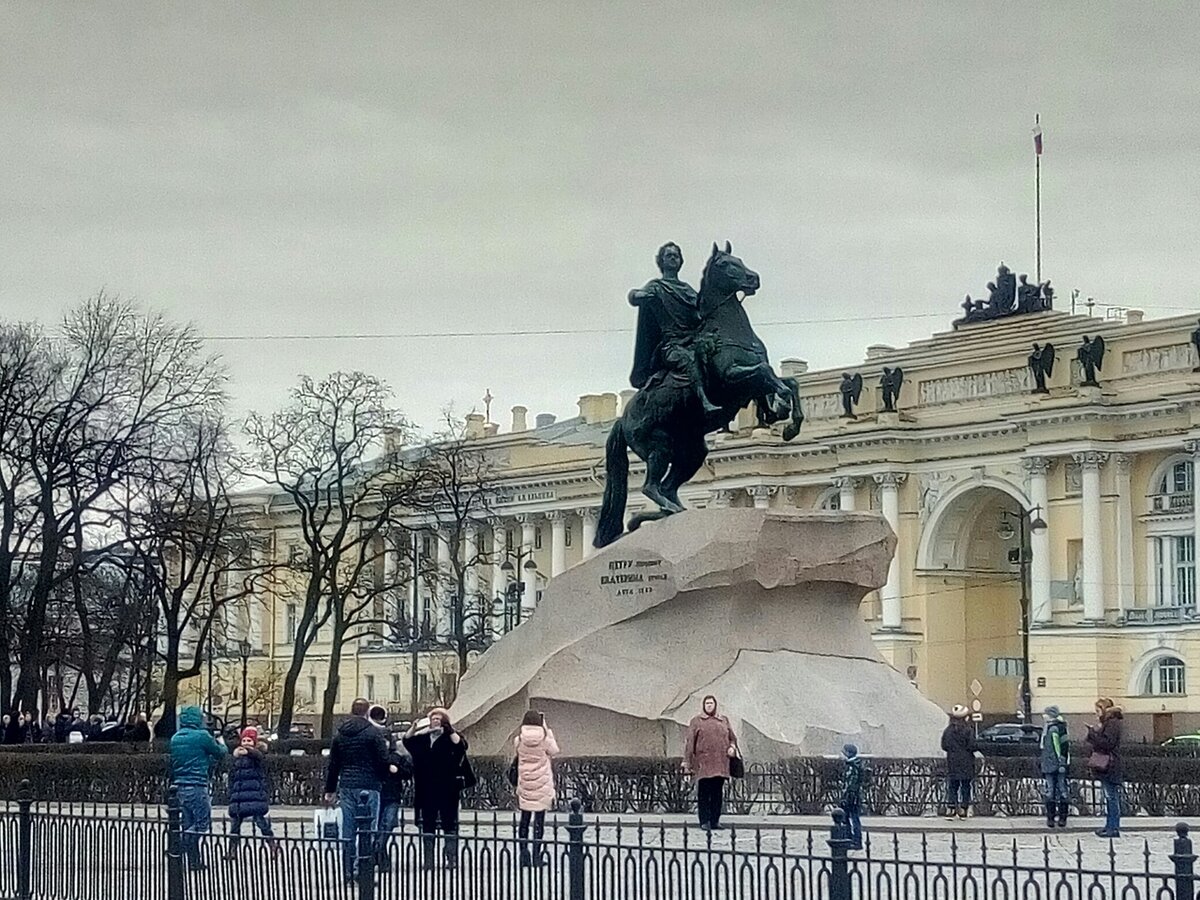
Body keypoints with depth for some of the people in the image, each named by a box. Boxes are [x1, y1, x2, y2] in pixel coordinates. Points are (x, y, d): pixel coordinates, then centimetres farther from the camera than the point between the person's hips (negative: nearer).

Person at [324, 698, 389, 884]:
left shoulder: (340, 734, 11)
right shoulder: (373, 733, -5)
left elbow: (333, 764, 14)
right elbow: (384, 762, -9)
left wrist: (330, 789, 20)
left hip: (346, 787, 5)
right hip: (369, 787, -5)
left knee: (347, 833, 6)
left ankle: (348, 875, 7)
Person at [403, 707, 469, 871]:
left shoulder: (450, 737, 3)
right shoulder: (422, 738, 14)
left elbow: (461, 745, -15)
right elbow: (406, 741, 4)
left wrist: (450, 731, -28)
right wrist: (413, 728, -13)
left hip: (447, 790, -4)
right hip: (426, 789, 4)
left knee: (449, 823, -1)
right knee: (427, 825, 7)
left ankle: (451, 858, 2)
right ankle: (428, 859, 11)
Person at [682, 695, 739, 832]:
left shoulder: (724, 721, 17)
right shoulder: (696, 722, 6)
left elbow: (732, 738, 23)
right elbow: (689, 742, 3)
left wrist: (732, 747, 0)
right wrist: (687, 764, -3)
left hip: (720, 763, 3)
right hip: (703, 763, -3)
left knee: (718, 793, 4)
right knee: (703, 794, -4)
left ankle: (715, 821, 10)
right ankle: (704, 821, -1)